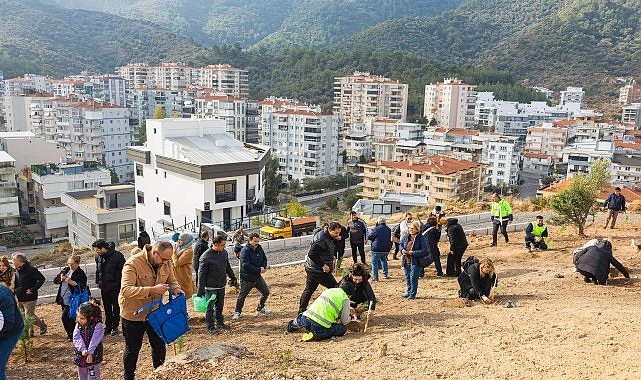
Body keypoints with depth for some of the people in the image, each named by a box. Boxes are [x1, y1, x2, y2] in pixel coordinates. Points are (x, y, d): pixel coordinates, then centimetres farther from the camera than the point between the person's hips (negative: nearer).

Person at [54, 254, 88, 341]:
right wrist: (61, 279, -11)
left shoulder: (81, 274, -10)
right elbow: (55, 280, 11)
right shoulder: (65, 270, 10)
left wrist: (71, 282, -30)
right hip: (63, 299, 7)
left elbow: (82, 286, -19)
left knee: (65, 317, -10)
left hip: (71, 300, -7)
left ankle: (71, 335, 4)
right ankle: (73, 334, 27)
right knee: (70, 318, 13)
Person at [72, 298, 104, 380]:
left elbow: (94, 340, -19)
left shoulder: (97, 325, -15)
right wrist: (82, 349, -24)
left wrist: (90, 353, -23)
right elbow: (76, 338, -11)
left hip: (93, 356, -5)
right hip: (80, 356, 5)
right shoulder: (78, 325, -2)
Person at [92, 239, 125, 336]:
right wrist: (98, 281, 12)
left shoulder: (117, 255, -19)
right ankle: (108, 326, 25)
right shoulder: (98, 256, 1)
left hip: (115, 287, -5)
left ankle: (115, 327, 19)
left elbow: (123, 270, -14)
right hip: (104, 287, 5)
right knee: (107, 308, 14)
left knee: (116, 308, 7)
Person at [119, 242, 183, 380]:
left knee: (160, 346, 12)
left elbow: (172, 281, 6)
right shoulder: (133, 263, -26)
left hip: (154, 312, 5)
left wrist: (177, 290, -17)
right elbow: (126, 290, -33)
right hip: (133, 314, -4)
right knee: (132, 349, 12)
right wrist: (152, 290, -41)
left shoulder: (167, 263, -8)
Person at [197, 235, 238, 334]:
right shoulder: (206, 257, -18)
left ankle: (220, 322, 32)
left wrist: (233, 278, 20)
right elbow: (201, 274, -15)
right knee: (210, 307, 3)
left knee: (220, 305, 17)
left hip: (221, 286, 6)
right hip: (210, 287, -6)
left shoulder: (224, 253, 2)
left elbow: (228, 267, 18)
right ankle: (210, 327, 12)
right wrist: (200, 291, -14)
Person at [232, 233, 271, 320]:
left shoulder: (259, 248, 2)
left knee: (265, 292, 16)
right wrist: (259, 270, -24)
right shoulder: (245, 250, -20)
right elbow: (245, 265, -28)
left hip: (258, 277, 7)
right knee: (242, 296, 5)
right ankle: (237, 312, 23)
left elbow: (264, 259, 13)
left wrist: (263, 267, -9)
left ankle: (260, 309, 37)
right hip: (247, 278, -7)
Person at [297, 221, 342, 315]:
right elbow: (312, 254, -27)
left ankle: (301, 311, 22)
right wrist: (323, 265, -24)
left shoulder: (328, 238, 10)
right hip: (318, 271, -11)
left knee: (309, 290, 15)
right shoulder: (322, 240, -23)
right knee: (335, 288, -1)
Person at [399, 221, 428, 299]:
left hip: (415, 262, -6)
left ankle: (413, 294, 5)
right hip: (406, 261, 6)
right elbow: (401, 243, 21)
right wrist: (402, 250, -1)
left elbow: (424, 251, -16)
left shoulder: (421, 238, -11)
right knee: (407, 277, 16)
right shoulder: (406, 236, 6)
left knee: (413, 278, -5)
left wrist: (413, 253, -21)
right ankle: (409, 292, 30)